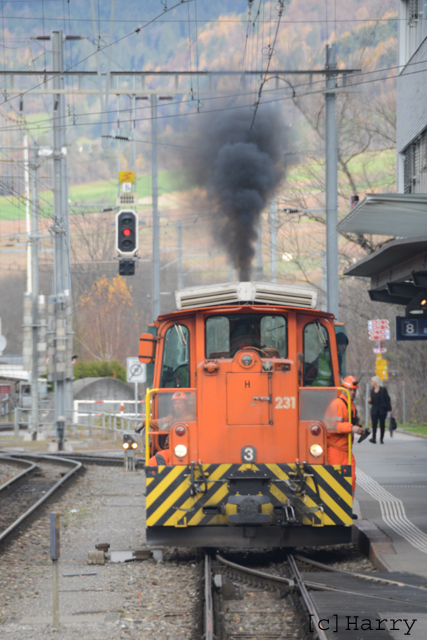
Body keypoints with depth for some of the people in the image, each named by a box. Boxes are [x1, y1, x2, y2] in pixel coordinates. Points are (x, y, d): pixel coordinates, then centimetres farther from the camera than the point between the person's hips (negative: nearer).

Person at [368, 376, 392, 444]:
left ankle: (382, 438, 10)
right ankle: (374, 438, -15)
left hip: (382, 410, -3)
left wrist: (389, 410, -8)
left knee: (382, 424, 2)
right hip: (374, 410, 3)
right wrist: (369, 401, -7)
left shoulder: (383, 390, -4)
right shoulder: (372, 391, 10)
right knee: (374, 424, -9)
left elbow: (388, 399, -4)